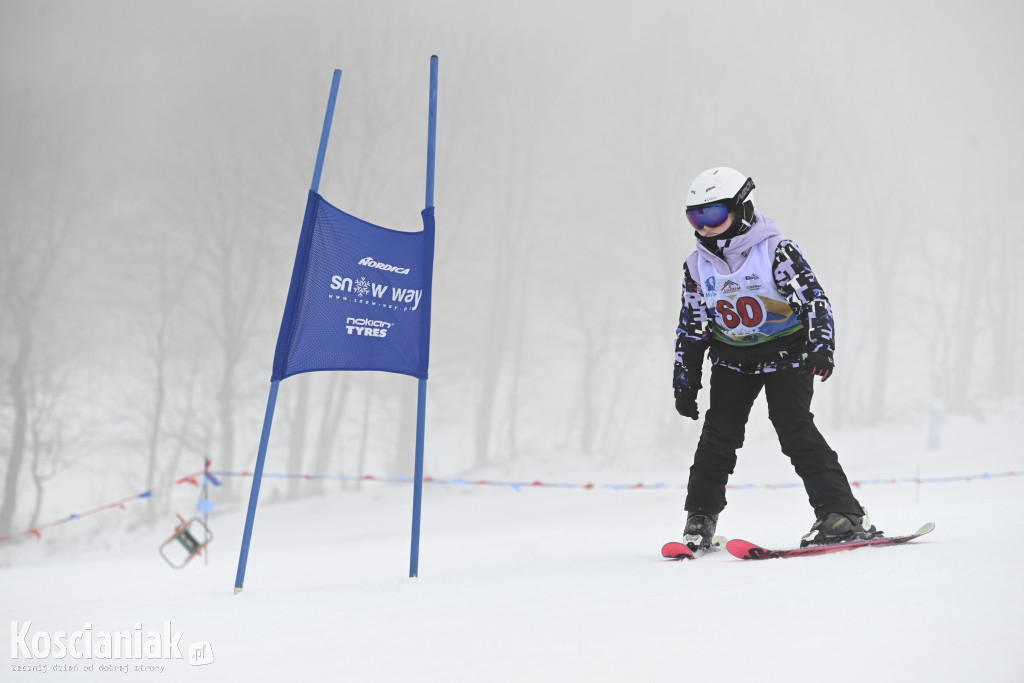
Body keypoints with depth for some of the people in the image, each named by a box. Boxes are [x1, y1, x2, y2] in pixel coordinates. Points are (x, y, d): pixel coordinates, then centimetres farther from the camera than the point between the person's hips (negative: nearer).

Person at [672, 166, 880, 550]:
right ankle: (700, 517, 10)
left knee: (794, 427, -16)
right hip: (732, 357, 5)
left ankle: (843, 514, -13)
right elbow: (691, 326, 7)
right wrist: (685, 381, 5)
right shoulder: (697, 266, 0)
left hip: (786, 350, -4)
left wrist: (821, 345, -32)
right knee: (720, 431, -3)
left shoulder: (776, 251, -16)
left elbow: (813, 296, -19)